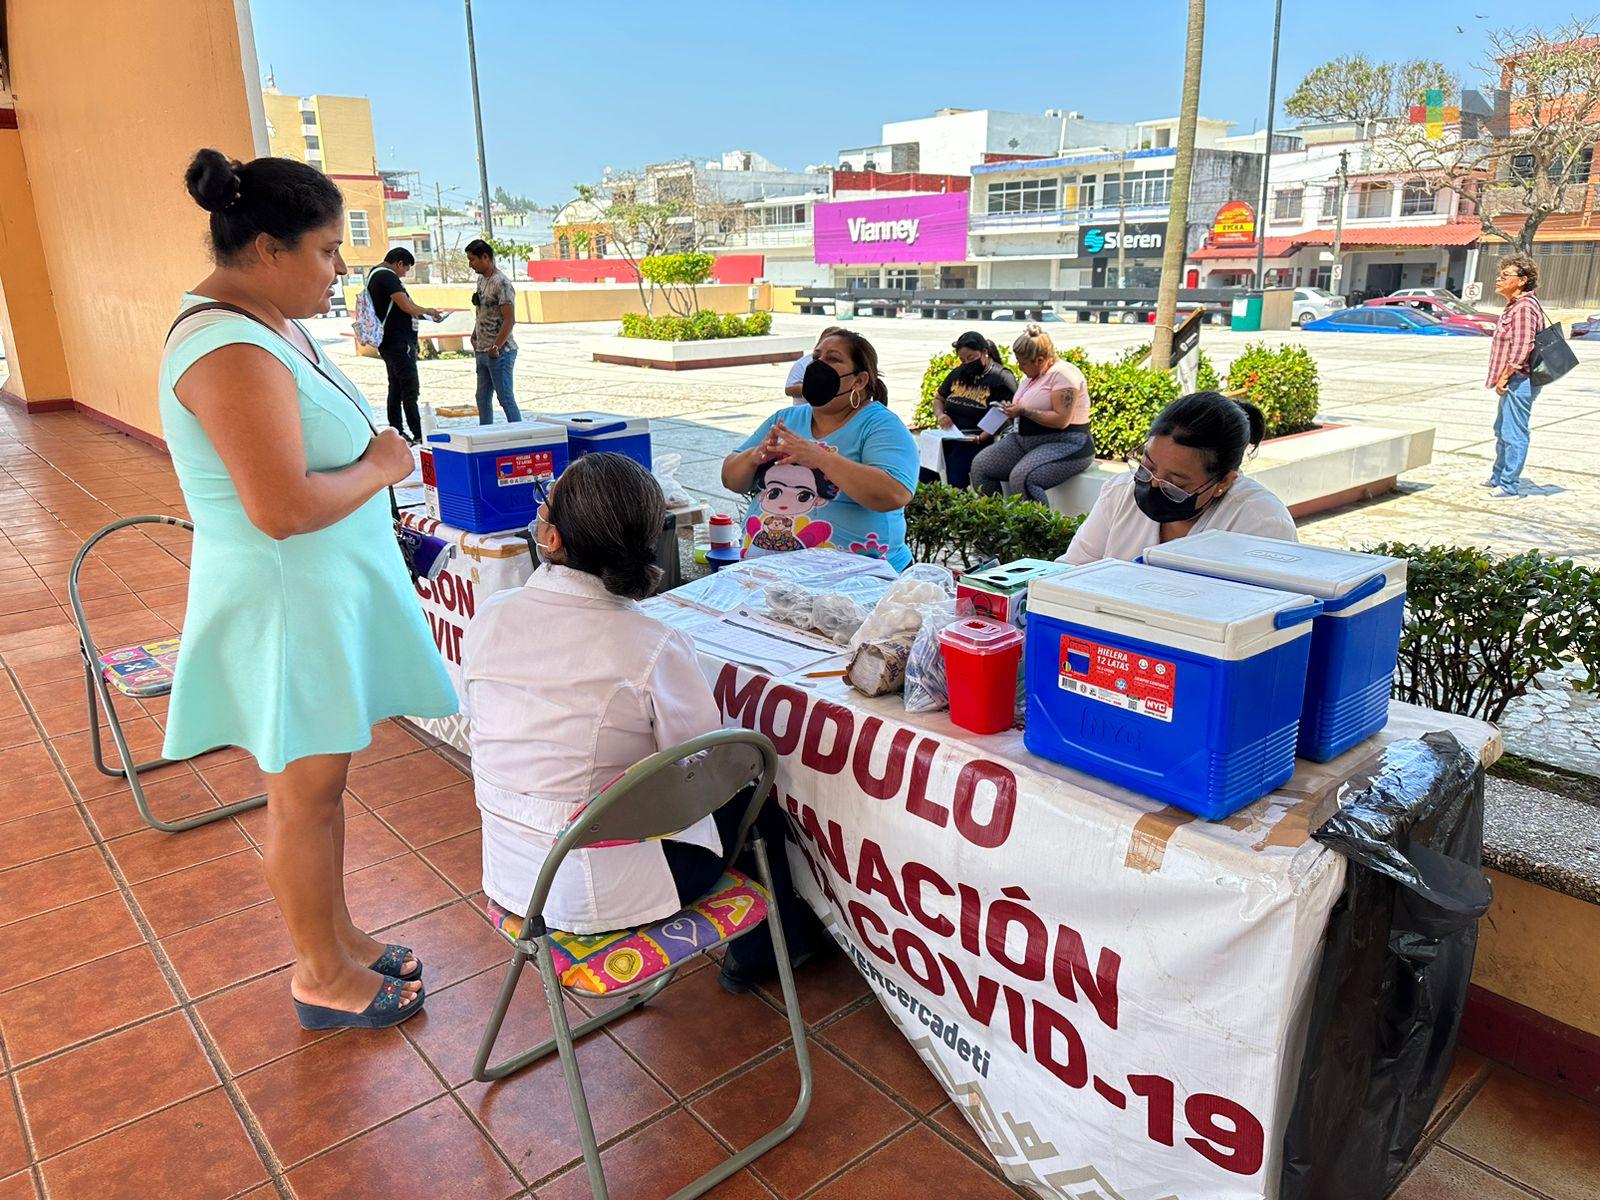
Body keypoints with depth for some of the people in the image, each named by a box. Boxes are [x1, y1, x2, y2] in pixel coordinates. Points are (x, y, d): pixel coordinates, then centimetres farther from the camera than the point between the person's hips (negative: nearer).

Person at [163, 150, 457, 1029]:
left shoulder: (266, 322, 9)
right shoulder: (233, 353, -24)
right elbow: (284, 507, -30)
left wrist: (373, 456, 5)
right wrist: (382, 465, -16)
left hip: (324, 596, 10)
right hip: (285, 605, -10)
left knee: (319, 783, 20)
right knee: (305, 795, 6)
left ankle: (337, 935, 37)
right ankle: (322, 977, 25)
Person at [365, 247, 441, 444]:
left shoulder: (375, 274, 19)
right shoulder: (387, 276, -14)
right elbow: (407, 306, -22)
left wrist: (419, 313, 17)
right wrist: (428, 311, -6)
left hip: (389, 342, 11)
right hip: (399, 341, -11)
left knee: (396, 387, 13)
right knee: (410, 388, -10)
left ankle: (396, 431, 16)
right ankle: (418, 434, -11)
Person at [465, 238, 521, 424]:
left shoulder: (501, 283, -15)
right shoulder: (482, 280, 13)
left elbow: (509, 320, -20)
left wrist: (495, 347, -22)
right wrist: (474, 337, 16)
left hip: (499, 352, -9)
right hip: (482, 352, 9)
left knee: (506, 398, -6)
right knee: (483, 398, 14)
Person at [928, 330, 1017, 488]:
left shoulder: (1002, 378, -3)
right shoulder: (957, 374, 19)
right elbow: (938, 398, 29)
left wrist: (980, 438, -24)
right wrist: (940, 415, 5)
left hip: (981, 438, -6)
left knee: (954, 465, -32)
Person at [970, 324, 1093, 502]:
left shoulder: (1063, 374, -13)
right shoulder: (1035, 375, 15)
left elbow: (1061, 420, -22)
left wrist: (1023, 411, -16)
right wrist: (1014, 409, 5)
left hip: (1064, 445, -10)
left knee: (1021, 478, -34)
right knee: (980, 465, -3)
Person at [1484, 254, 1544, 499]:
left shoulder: (1524, 307, -17)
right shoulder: (1514, 305, 16)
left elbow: (1522, 348, -23)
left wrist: (1504, 377, -18)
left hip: (1520, 380, -11)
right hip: (1513, 381, 11)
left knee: (1514, 434, -6)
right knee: (1502, 431, 20)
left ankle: (1509, 486, -2)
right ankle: (1498, 477, 32)